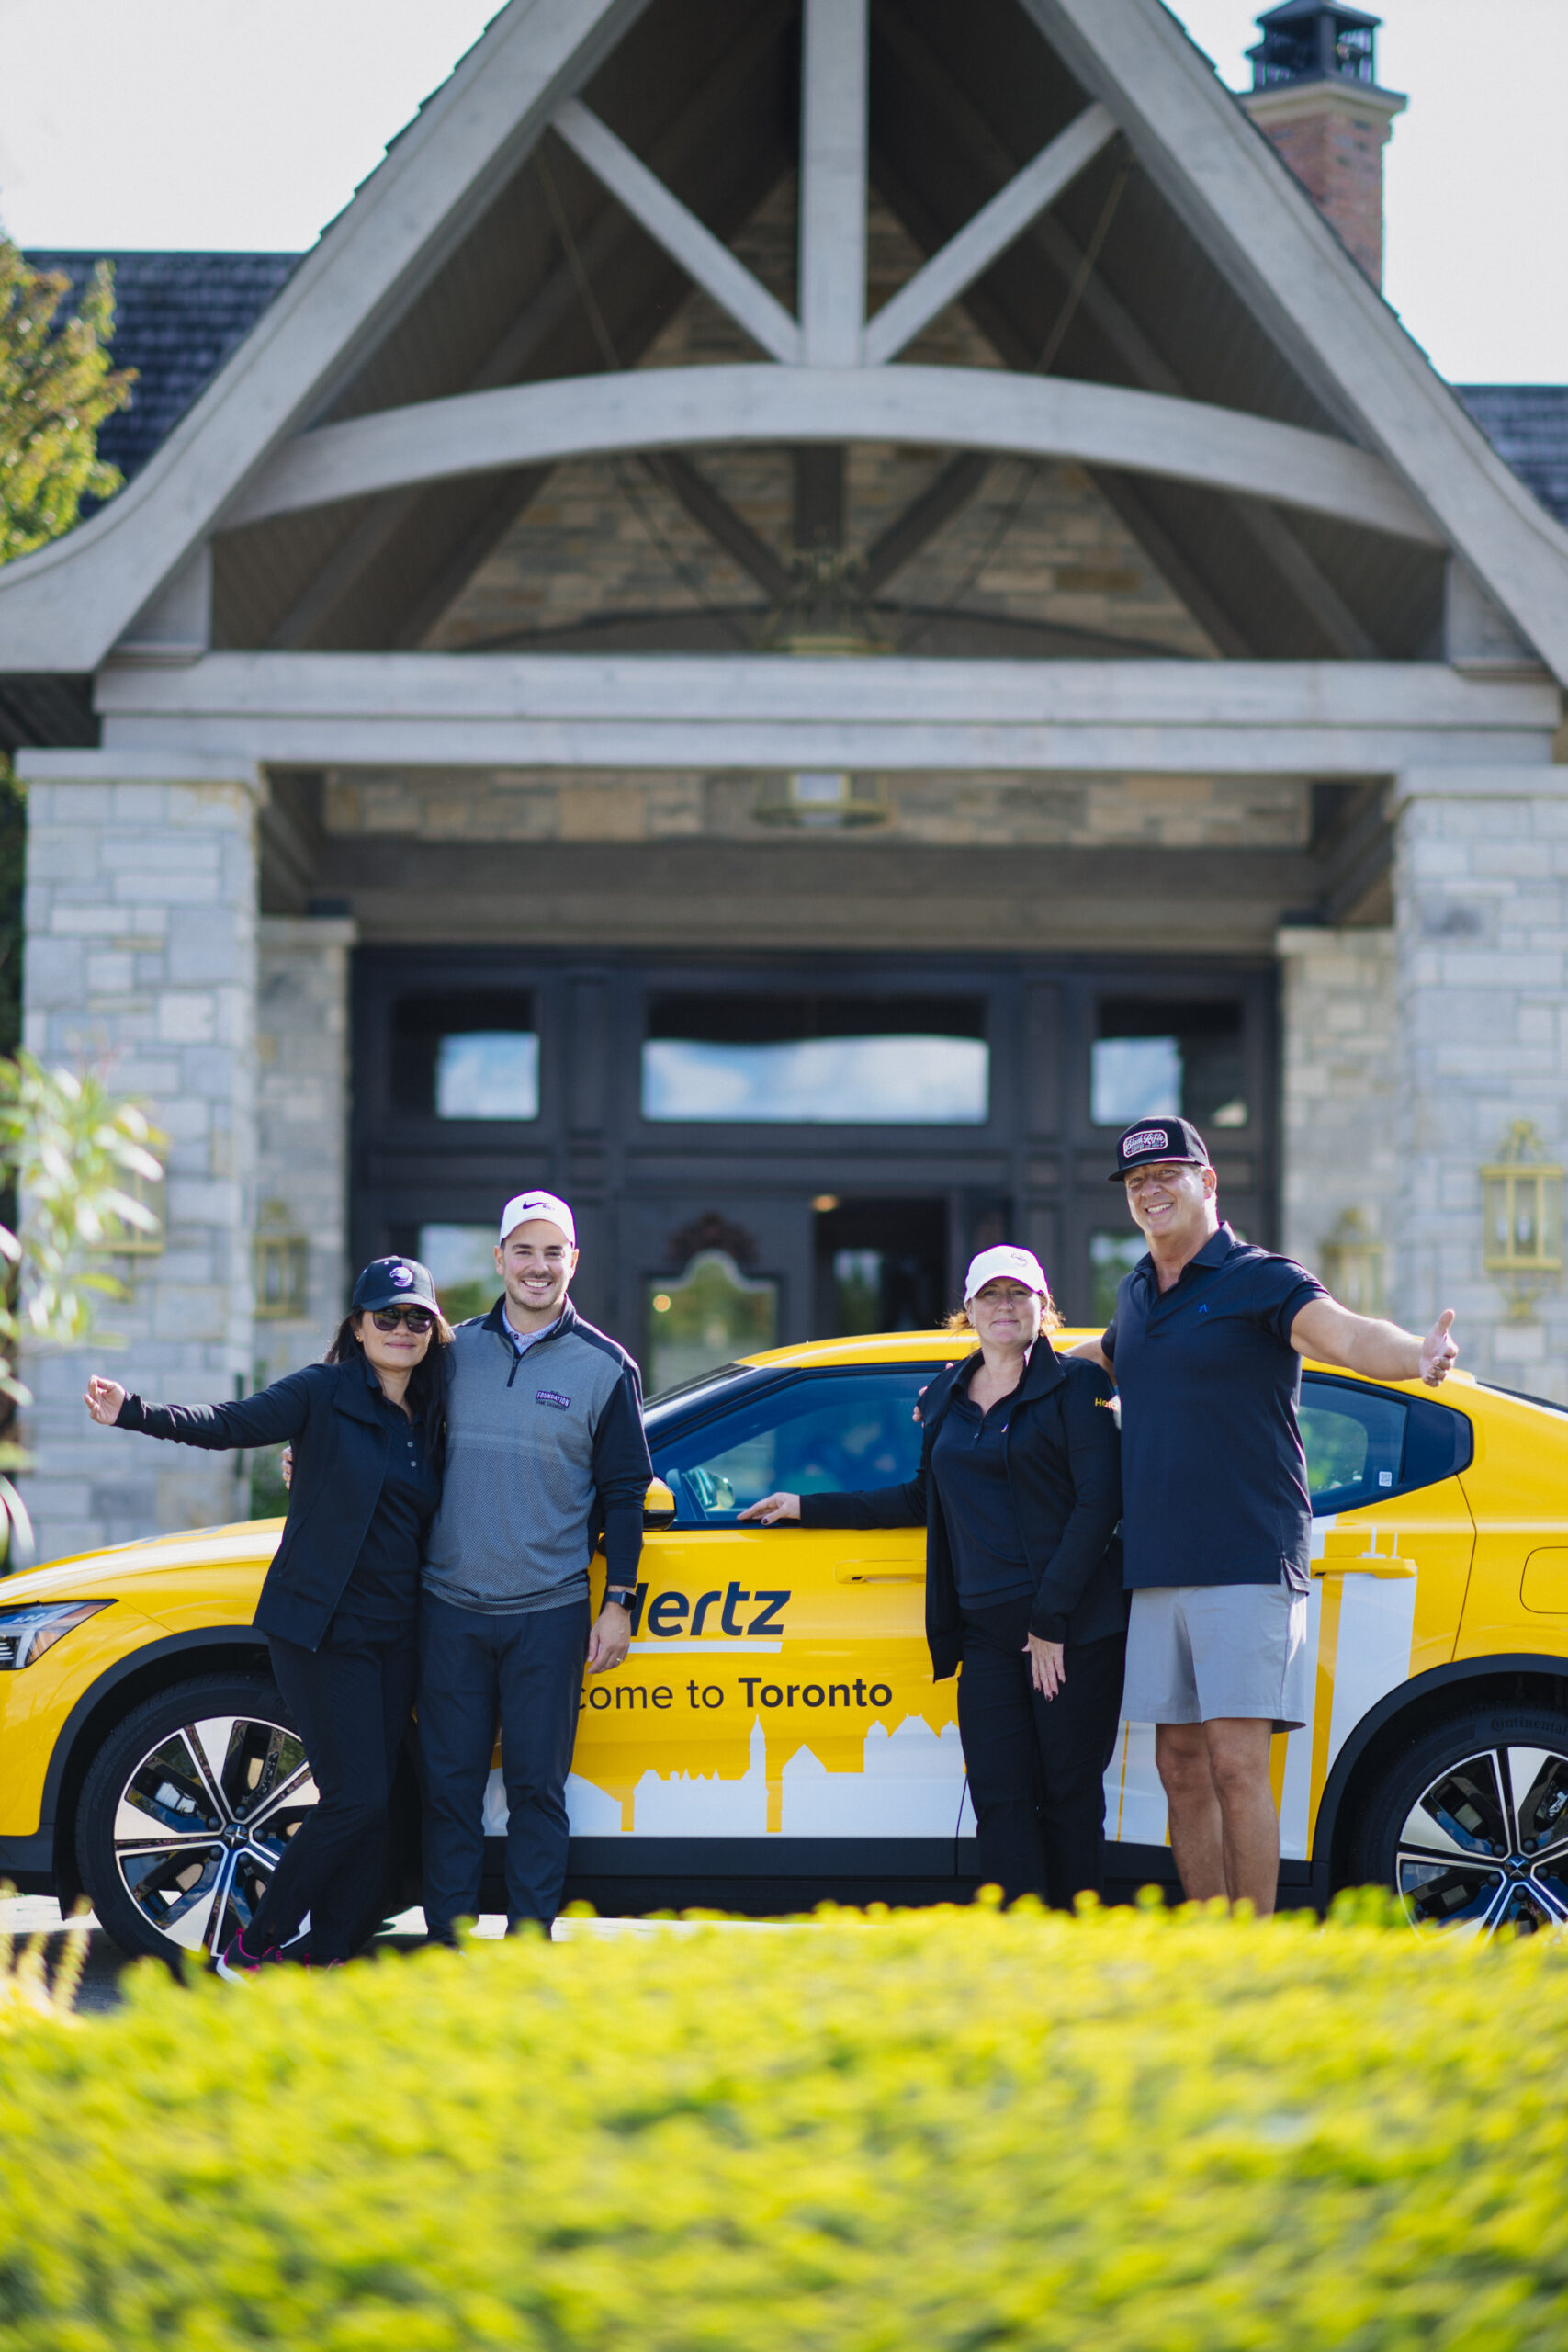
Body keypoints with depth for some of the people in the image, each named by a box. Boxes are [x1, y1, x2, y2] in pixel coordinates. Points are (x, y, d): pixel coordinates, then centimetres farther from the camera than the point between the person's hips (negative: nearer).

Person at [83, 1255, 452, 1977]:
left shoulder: (428, 1422, 12)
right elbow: (226, 1425, -13)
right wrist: (134, 1412, -27)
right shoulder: (325, 1392, -4)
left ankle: (326, 1957, 8)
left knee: (371, 1805, 2)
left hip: (394, 1635, 6)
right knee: (356, 1796, -11)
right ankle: (253, 1945, 2)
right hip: (321, 1627, -6)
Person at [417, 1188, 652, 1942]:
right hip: (451, 1608, 2)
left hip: (550, 1615, -2)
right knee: (448, 1783, 4)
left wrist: (618, 1603, -1)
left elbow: (624, 1492, 4)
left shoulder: (604, 1367, 2)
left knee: (537, 1788, 1)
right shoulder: (455, 1350, 8)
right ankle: (446, 1944, 10)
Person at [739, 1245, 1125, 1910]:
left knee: (1070, 1797, -3)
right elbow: (926, 1500, 29)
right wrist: (809, 1507, 29)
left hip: (1075, 1626, -5)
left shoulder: (1074, 1386, 0)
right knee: (1001, 1801, -4)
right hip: (986, 1627, 5)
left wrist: (1052, 1618, -13)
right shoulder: (945, 1399, 17)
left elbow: (1099, 1501, -8)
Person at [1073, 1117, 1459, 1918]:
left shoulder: (1261, 1281, -5)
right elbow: (1100, 1358, 39)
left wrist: (1413, 1358, -45)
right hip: (1153, 1571, 7)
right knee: (1182, 1768, 7)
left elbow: (1343, 1333, -25)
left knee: (1236, 1764, -10)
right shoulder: (1136, 1295, 16)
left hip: (1245, 1565, -7)